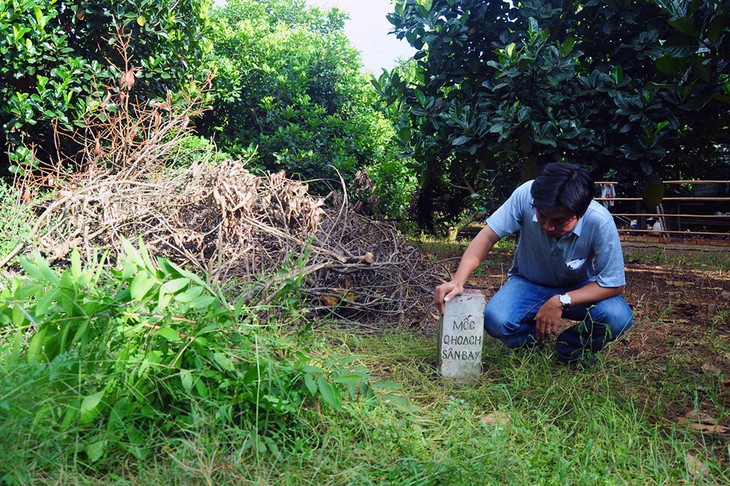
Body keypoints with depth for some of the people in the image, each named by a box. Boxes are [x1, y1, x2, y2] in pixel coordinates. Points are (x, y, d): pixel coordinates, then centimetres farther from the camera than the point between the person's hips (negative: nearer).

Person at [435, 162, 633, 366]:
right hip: (529, 282, 0)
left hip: (578, 290, 0)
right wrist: (458, 282, -35)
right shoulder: (526, 195, -29)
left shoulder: (600, 222, -29)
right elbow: (488, 236, -22)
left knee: (618, 316, -29)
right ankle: (533, 341, 7)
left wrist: (561, 302, -32)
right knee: (496, 319, -30)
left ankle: (571, 348, 4)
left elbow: (613, 285, -21)